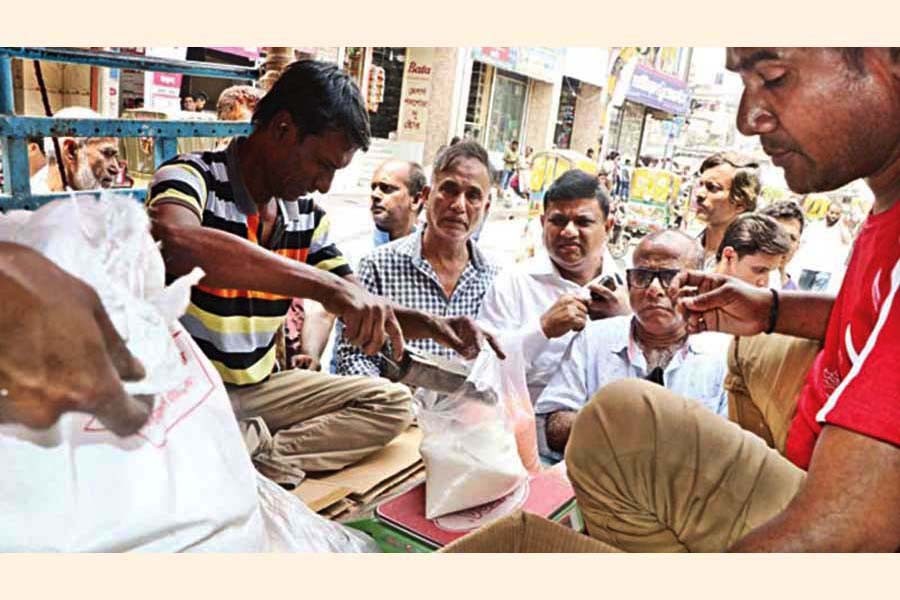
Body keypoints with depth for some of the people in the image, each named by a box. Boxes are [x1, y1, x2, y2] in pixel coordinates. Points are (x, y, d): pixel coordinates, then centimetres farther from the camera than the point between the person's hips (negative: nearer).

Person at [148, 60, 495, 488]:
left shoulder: (307, 216, 3)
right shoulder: (190, 177, -16)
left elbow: (362, 309, 8)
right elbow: (175, 243, -41)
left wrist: (432, 325, -11)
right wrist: (323, 284, -45)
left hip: (258, 389, 7)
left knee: (390, 403, -1)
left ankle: (260, 458, -15)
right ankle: (267, 461, -11)